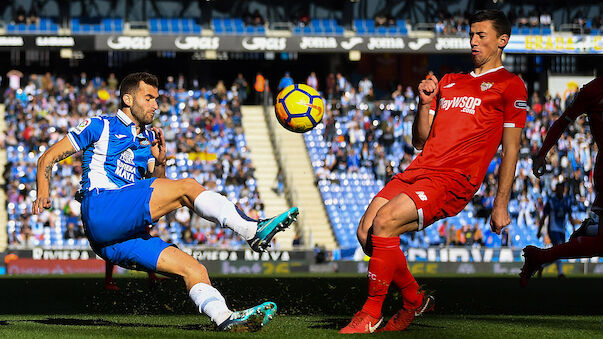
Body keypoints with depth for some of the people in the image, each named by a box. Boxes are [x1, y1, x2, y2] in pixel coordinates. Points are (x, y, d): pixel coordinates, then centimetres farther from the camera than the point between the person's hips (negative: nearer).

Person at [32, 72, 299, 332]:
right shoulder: (100, 127, 10)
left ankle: (226, 319, -29)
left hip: (122, 238, 7)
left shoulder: (147, 140, 28)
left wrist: (159, 164, 5)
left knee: (192, 269, -12)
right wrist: (44, 194, -12)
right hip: (100, 211, -7)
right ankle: (253, 231, -28)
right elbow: (48, 158, 7)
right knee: (187, 186, -19)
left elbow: (158, 188, 26)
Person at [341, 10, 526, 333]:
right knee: (366, 230, -10)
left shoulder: (510, 86, 6)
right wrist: (425, 103, 4)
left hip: (454, 180, -7)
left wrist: (501, 206, -2)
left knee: (385, 220, -25)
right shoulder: (448, 82, 25)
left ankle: (371, 315, -14)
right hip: (420, 169, 7)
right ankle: (415, 299, 10)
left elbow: (511, 150, 3)